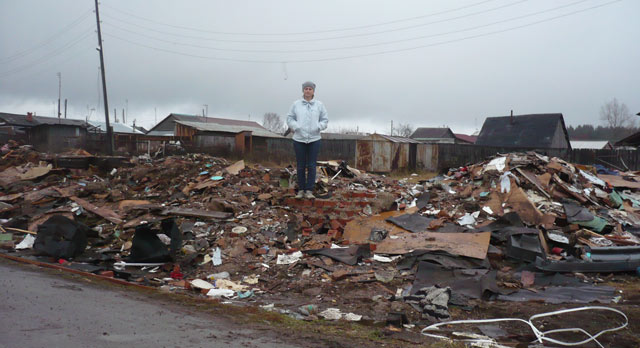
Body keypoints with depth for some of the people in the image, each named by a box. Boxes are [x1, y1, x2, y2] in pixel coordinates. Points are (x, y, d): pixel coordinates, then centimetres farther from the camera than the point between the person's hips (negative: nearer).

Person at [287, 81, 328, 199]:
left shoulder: (319, 105, 6)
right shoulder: (296, 104, 4)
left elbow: (325, 120, 8)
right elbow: (289, 118, 6)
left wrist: (318, 127, -9)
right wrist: (296, 127, -10)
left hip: (314, 139, 0)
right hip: (299, 139, 0)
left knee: (311, 166, -1)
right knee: (301, 166, 5)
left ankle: (309, 191, 4)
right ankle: (301, 190, 13)